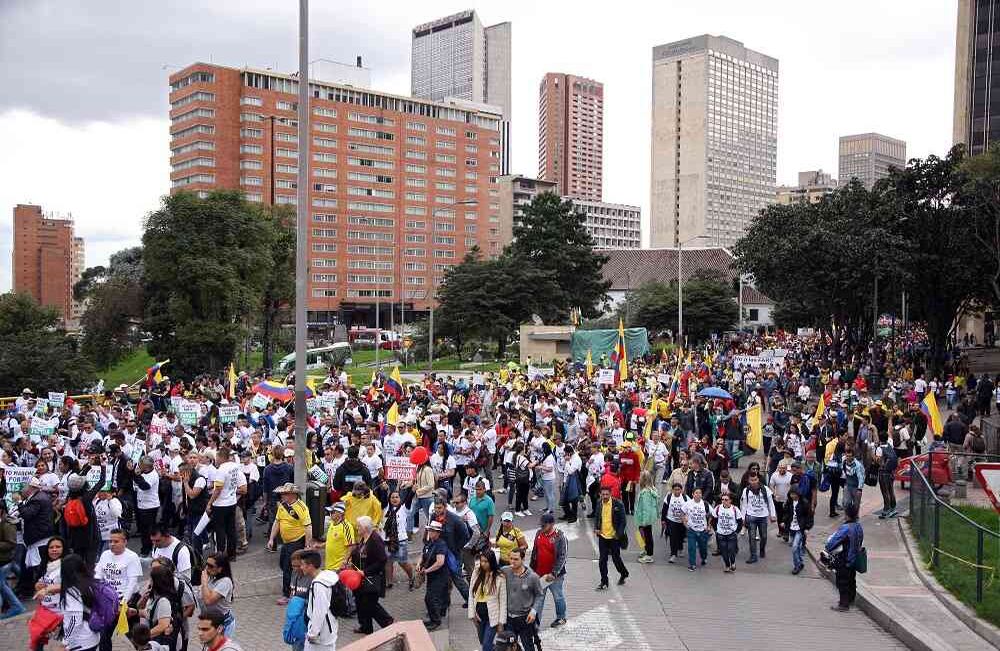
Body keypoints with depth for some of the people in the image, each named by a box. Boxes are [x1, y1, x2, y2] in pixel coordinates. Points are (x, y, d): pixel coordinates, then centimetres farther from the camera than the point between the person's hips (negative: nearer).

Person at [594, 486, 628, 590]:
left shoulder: (618, 504, -12)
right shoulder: (599, 504, 0)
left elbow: (623, 521, -7)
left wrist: (619, 534, -13)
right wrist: (596, 528, 1)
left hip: (614, 537, -3)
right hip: (602, 536, 3)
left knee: (616, 558, 9)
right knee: (602, 560, 4)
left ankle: (623, 574, 37)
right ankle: (604, 582, 15)